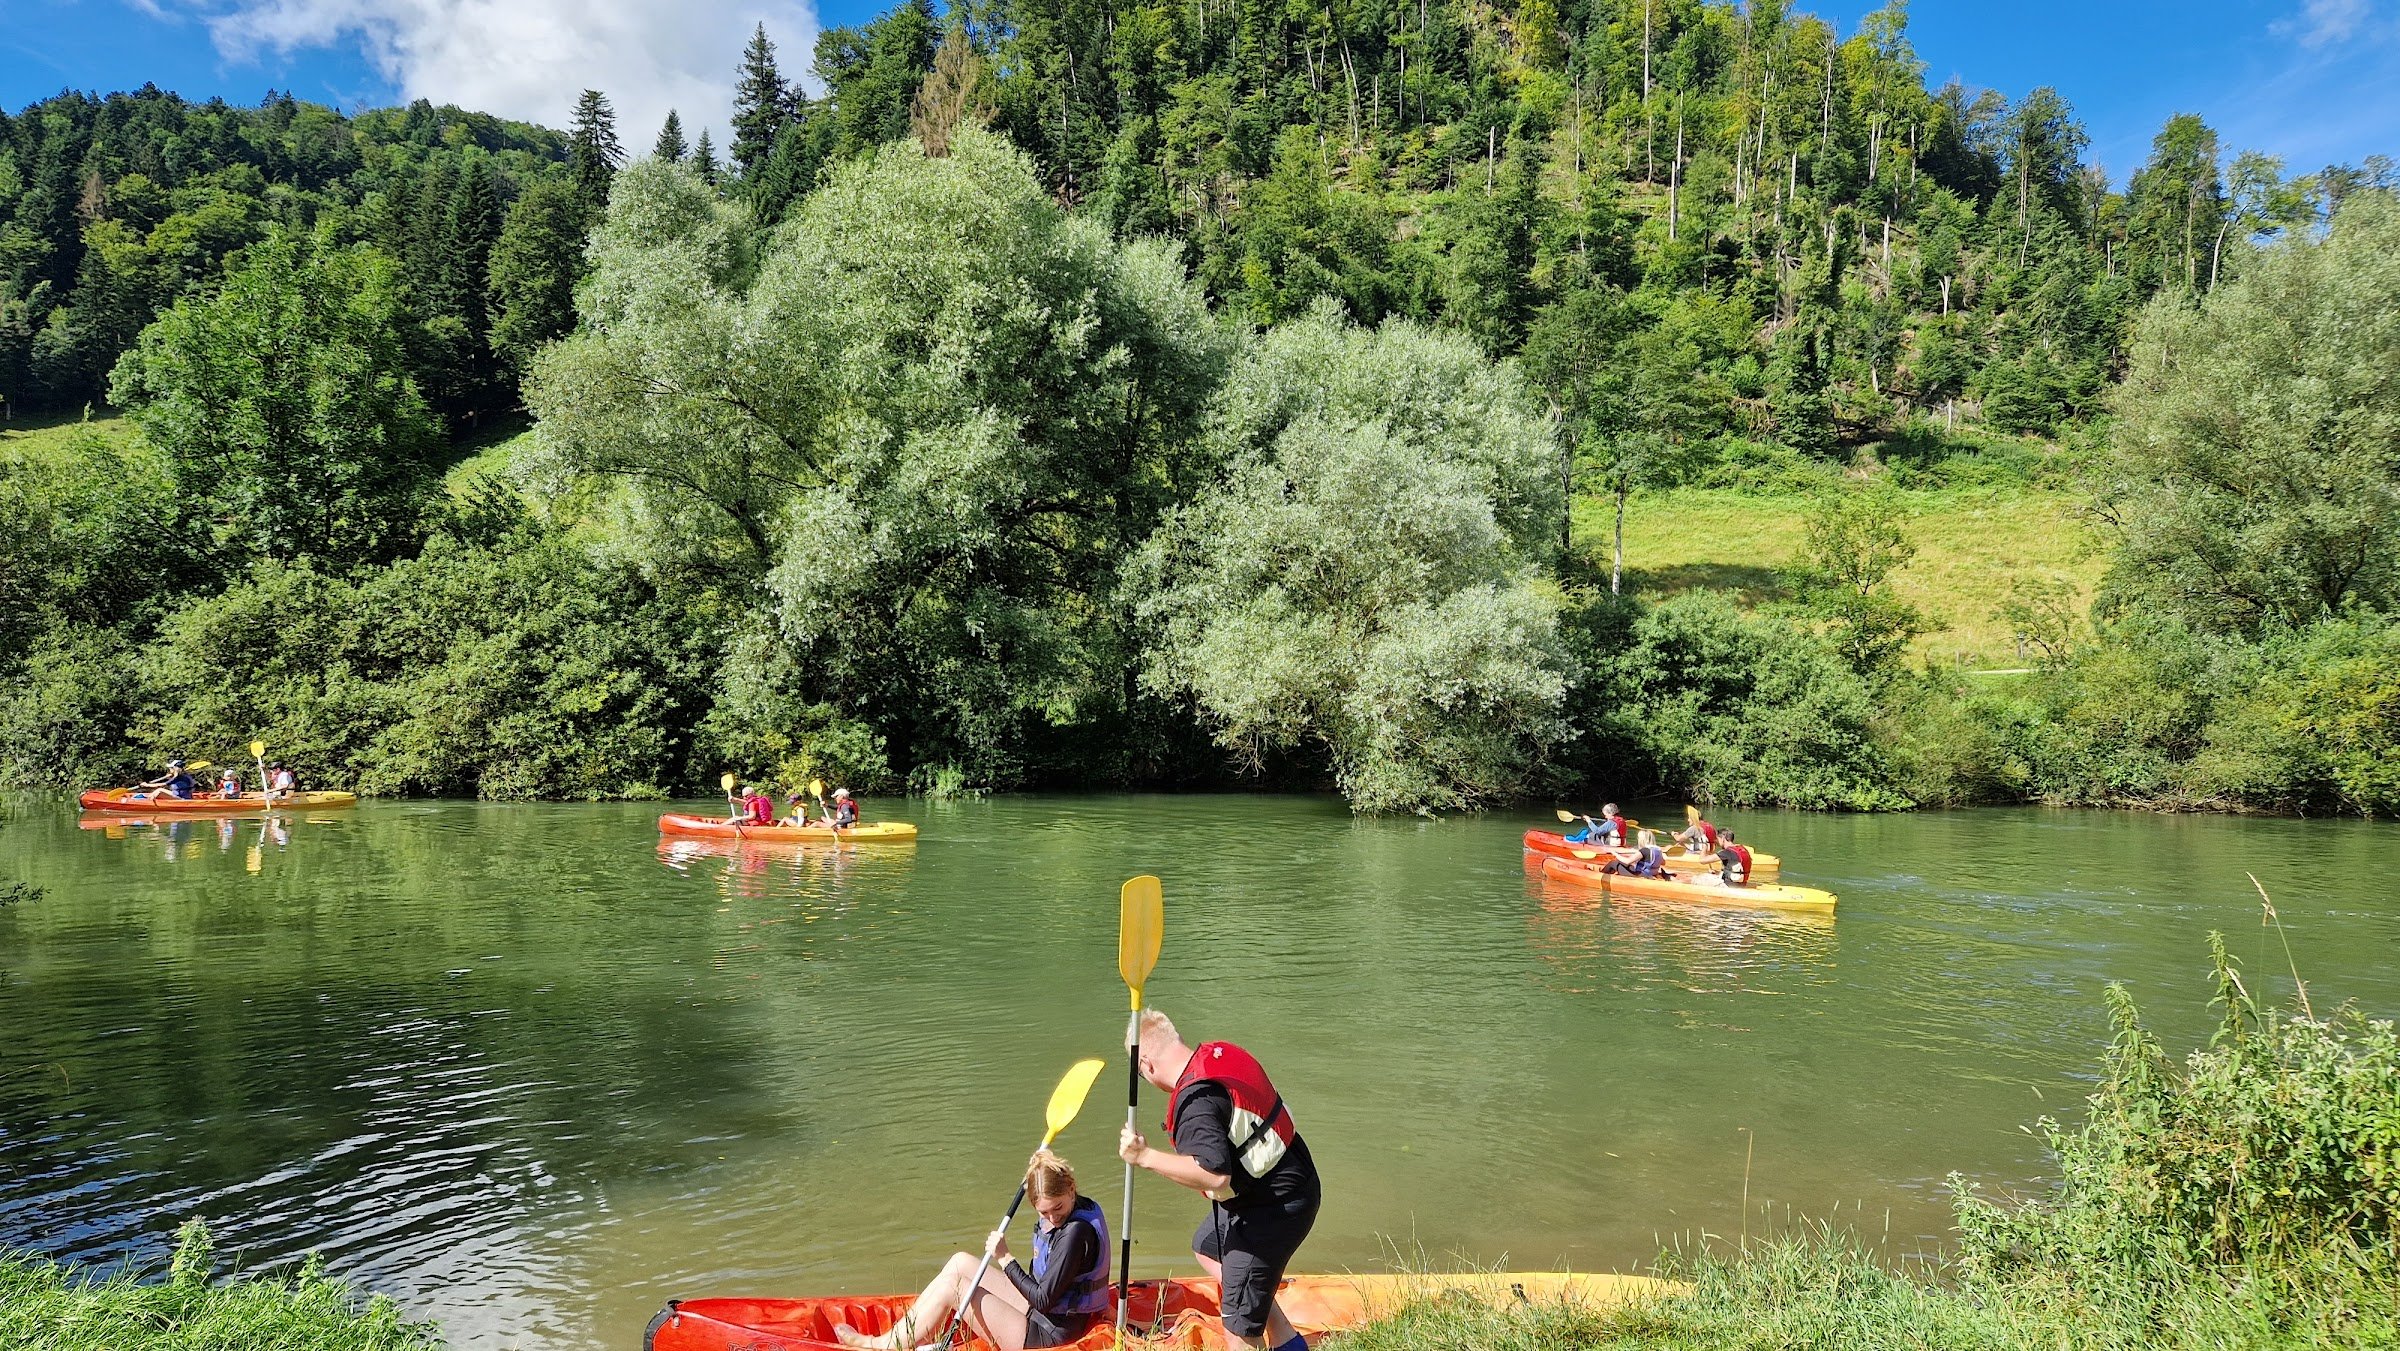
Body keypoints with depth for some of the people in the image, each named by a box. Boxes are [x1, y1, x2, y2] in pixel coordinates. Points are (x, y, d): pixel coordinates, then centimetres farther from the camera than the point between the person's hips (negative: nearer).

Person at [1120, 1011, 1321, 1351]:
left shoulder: (1195, 1101, -27)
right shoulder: (1220, 1052, 0)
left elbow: (1215, 1175, -36)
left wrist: (1146, 1157, -31)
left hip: (1273, 1207, -10)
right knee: (1207, 1247, 30)